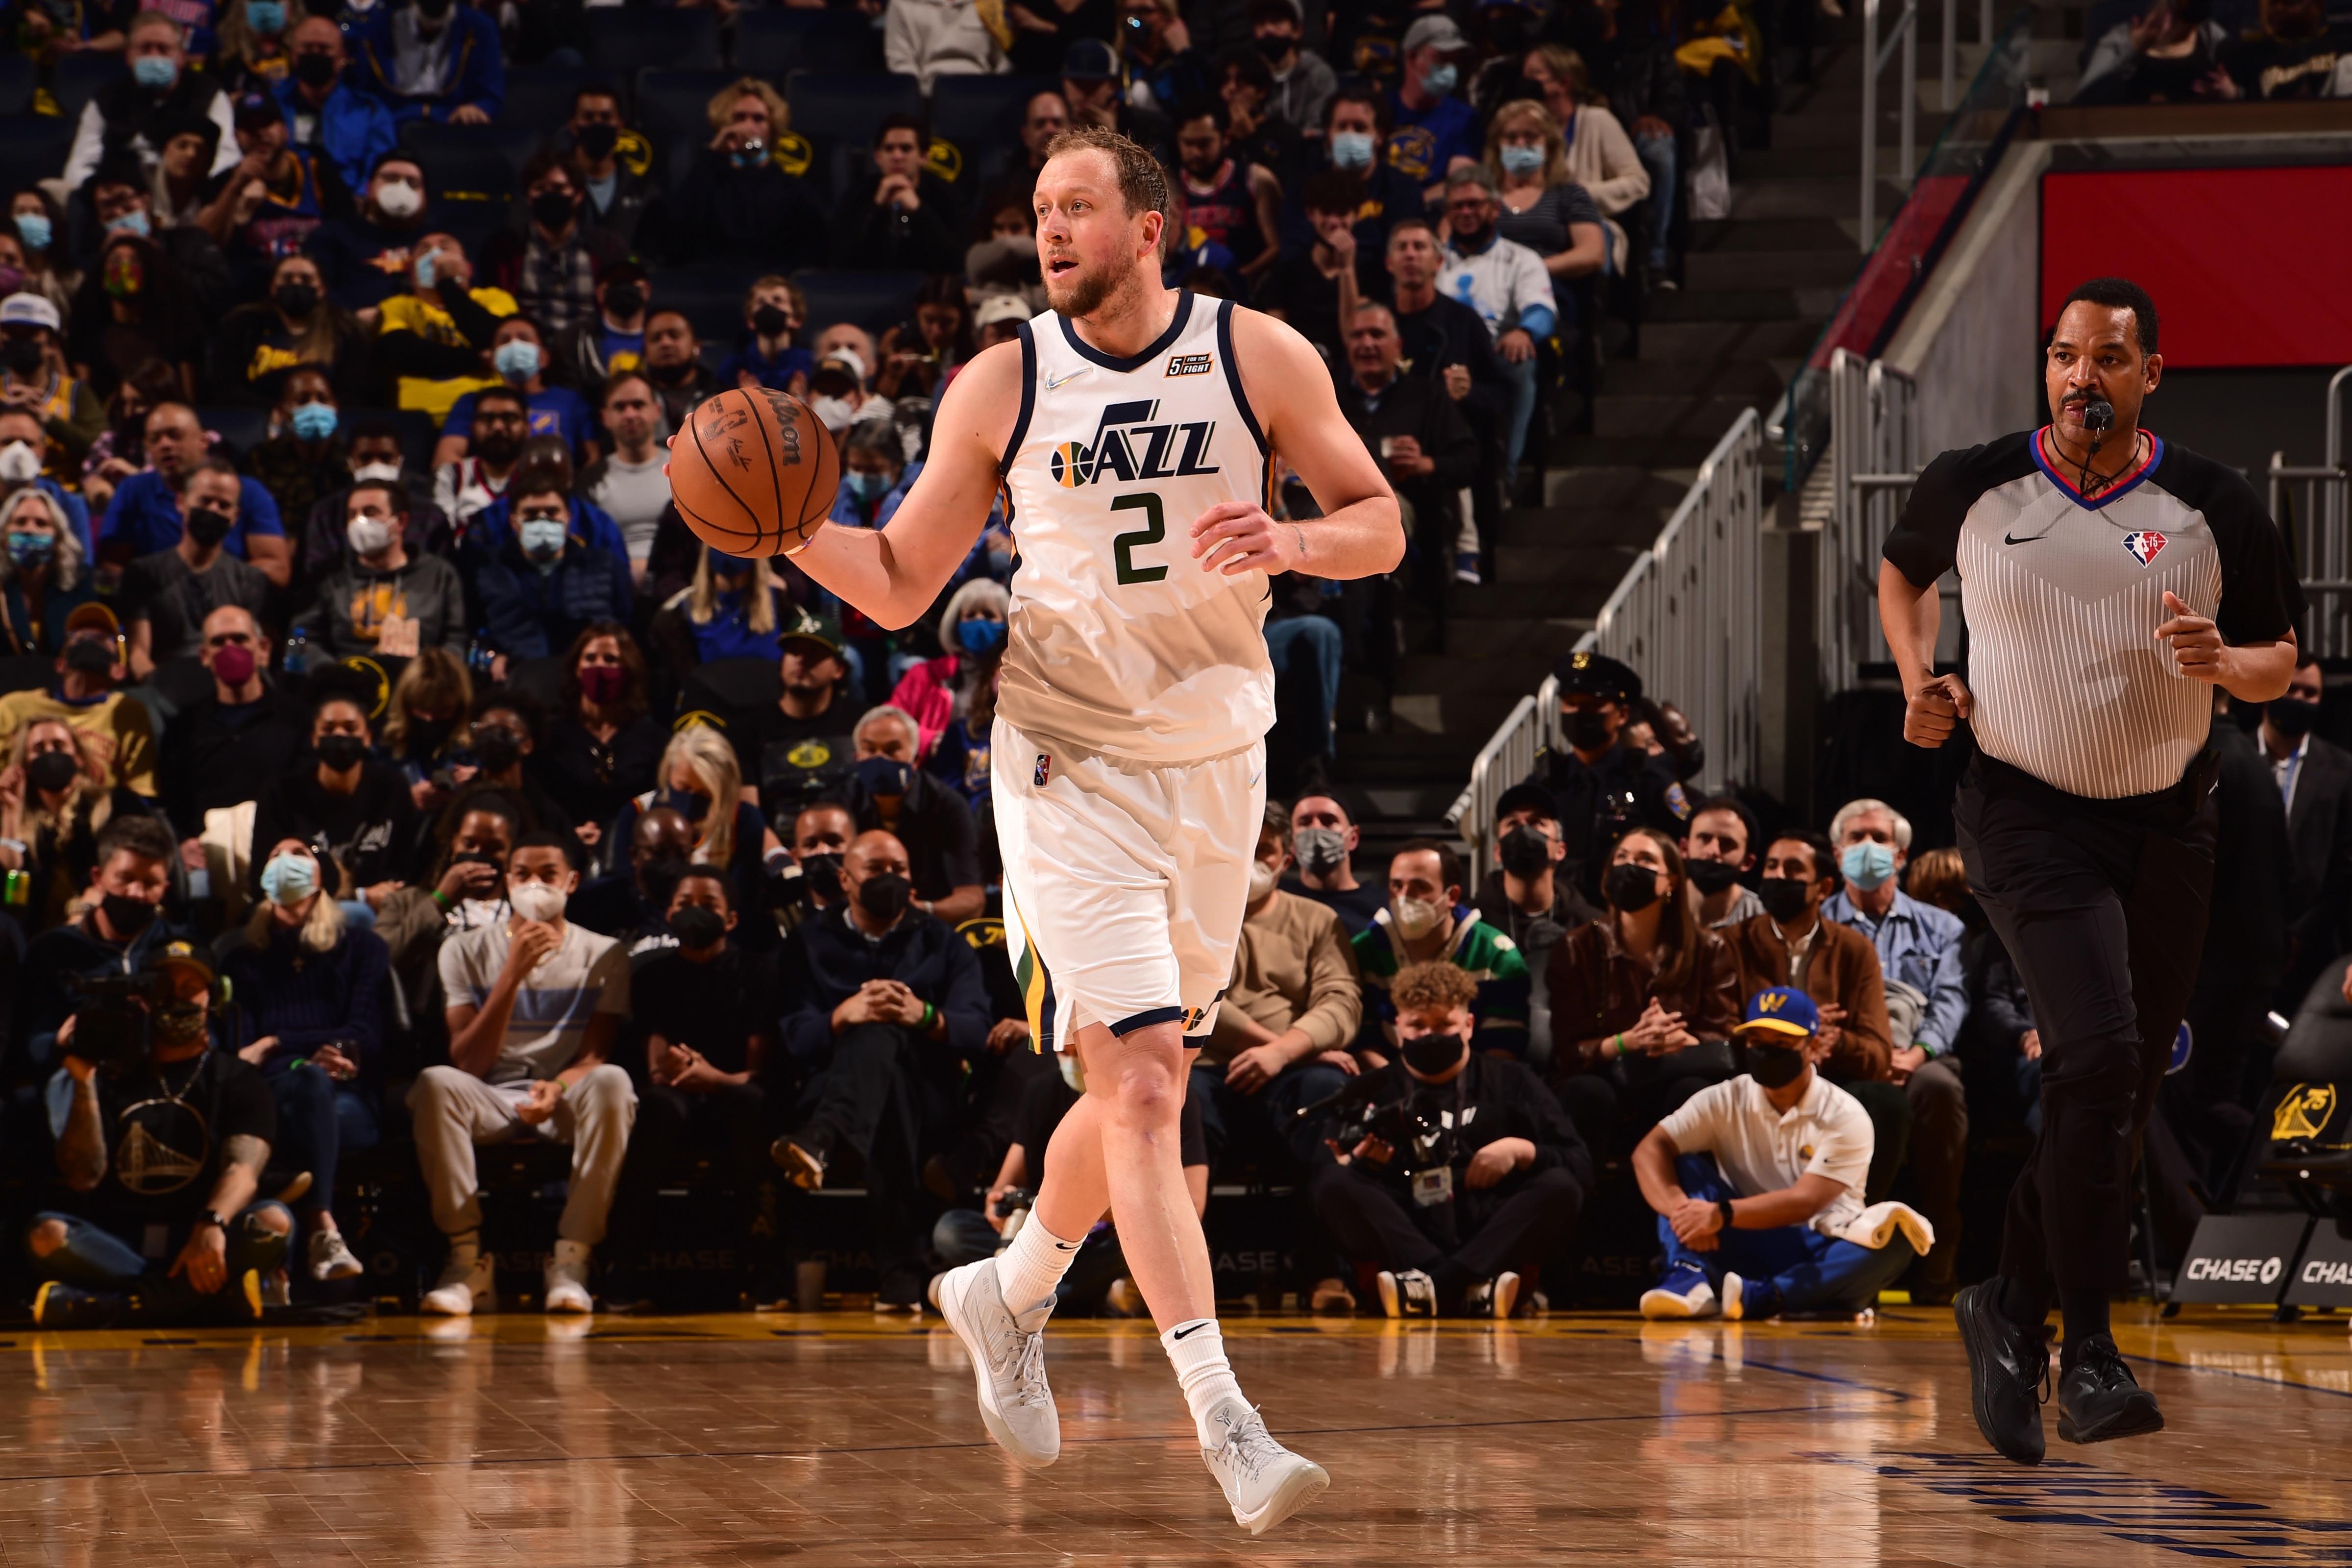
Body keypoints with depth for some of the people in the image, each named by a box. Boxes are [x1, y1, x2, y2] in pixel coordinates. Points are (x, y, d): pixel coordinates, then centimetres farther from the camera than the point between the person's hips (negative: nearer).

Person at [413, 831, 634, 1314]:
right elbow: (470, 1063, -4)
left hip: (565, 1103, 0)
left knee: (612, 1082, -35)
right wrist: (513, 974, -14)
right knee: (436, 1084, -33)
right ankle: (469, 1264, -27)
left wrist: (559, 1087, -26)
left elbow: (594, 1057, -2)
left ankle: (571, 1261, -32)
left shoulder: (603, 956, 9)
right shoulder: (466, 951, 7)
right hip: (492, 1103, 0)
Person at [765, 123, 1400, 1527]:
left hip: (1218, 763, 3)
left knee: (1141, 1086, 14)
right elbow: (900, 586, 4)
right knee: (1142, 1082, -15)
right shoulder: (1001, 387, -2)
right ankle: (1226, 1426, -18)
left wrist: (1289, 542, -18)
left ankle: (1015, 1295, 41)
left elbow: (1381, 527, 3)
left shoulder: (1260, 358, -1)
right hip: (1072, 771, -3)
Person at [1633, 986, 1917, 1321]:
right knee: (1684, 1167, -14)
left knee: (1894, 1238, -32)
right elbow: (1649, 1151, -9)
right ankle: (1691, 1282, -35)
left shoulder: (1845, 1117, -7)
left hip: (1819, 1255, -2)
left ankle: (1762, 1297, -46)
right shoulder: (1725, 1102, 2)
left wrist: (1722, 1215, -31)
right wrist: (1680, 1211, -29)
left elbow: (1804, 1202, -19)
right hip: (1746, 1250, 2)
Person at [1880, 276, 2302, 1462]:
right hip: (2028, 816, -3)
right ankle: (2087, 1355, -16)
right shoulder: (1973, 487, -4)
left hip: (2166, 822, 3)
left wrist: (2227, 662, -17)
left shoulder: (2213, 507, -3)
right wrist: (1918, 680, 1)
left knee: (2122, 1091, 10)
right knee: (2097, 1051, -22)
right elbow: (1903, 570, 18)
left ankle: (2010, 1316, 31)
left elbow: (2278, 661, 6)